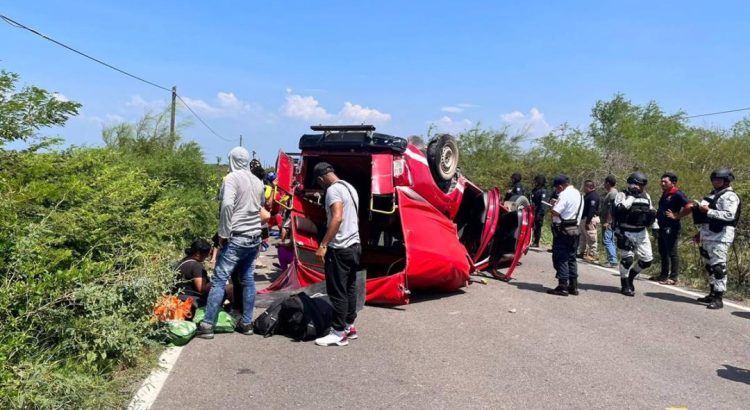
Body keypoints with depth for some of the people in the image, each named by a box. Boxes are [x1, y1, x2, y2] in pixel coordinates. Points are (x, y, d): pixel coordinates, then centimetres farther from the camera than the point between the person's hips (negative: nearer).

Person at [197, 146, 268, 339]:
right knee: (248, 280, 12)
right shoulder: (257, 181, 12)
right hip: (254, 238, 7)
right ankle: (246, 322, 16)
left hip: (236, 238, -6)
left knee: (219, 280, -3)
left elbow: (227, 204, -21)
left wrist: (223, 233, -15)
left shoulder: (232, 178, -8)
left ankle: (207, 325, -2)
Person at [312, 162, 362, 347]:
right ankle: (349, 326, 24)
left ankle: (339, 333, 2)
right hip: (354, 245, 10)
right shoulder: (350, 187, 15)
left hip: (339, 248, -10)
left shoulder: (333, 189, -14)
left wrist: (323, 245, -26)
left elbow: (337, 218, -26)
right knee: (350, 288, 15)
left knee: (337, 291, -3)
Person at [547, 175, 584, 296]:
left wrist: (554, 204, -3)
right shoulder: (578, 194, 14)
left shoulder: (564, 195, -15)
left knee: (560, 258, -3)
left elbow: (555, 212, -22)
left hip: (562, 230, -9)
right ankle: (573, 286, 17)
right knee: (571, 257, 14)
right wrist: (557, 203, 13)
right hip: (575, 229, 9)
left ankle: (562, 286, -2)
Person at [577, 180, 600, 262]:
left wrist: (588, 222, -25)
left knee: (591, 238, -5)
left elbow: (592, 210, -23)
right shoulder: (588, 195, 16)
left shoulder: (593, 196, -17)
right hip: (584, 218, 11)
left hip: (590, 219, -11)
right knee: (583, 237, 19)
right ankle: (582, 252, 29)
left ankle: (593, 255, 0)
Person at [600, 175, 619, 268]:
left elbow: (611, 209, -21)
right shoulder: (610, 193, 16)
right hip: (608, 222, 11)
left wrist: (607, 222, -22)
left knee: (607, 240, -12)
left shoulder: (612, 193, -15)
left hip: (609, 222, -11)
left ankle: (613, 261, -13)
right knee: (611, 241, 13)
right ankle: (612, 260, 19)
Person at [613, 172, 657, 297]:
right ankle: (625, 285, 8)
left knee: (647, 260, 7)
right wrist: (631, 196, -21)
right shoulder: (623, 195, -7)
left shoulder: (646, 196, 13)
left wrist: (656, 228, 19)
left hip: (641, 233, 6)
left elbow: (651, 211, 22)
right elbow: (619, 209, -25)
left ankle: (630, 275, 29)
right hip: (626, 233, -6)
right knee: (627, 258, -7)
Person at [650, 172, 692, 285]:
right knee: (662, 252, 15)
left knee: (672, 253, -3)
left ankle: (673, 278, 2)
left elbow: (689, 206, -22)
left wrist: (677, 216, -18)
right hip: (662, 228, 9)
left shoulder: (677, 194, -11)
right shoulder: (664, 194, 15)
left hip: (671, 228, -9)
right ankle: (664, 274, 26)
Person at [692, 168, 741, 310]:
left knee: (718, 266, -12)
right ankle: (713, 294, 23)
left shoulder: (729, 196, -8)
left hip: (720, 237, -10)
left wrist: (708, 211, -22)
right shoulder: (714, 194, 22)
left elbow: (729, 215, -22)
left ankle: (718, 298, -11)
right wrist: (700, 232, 24)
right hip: (708, 236, 10)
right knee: (709, 266, 14)